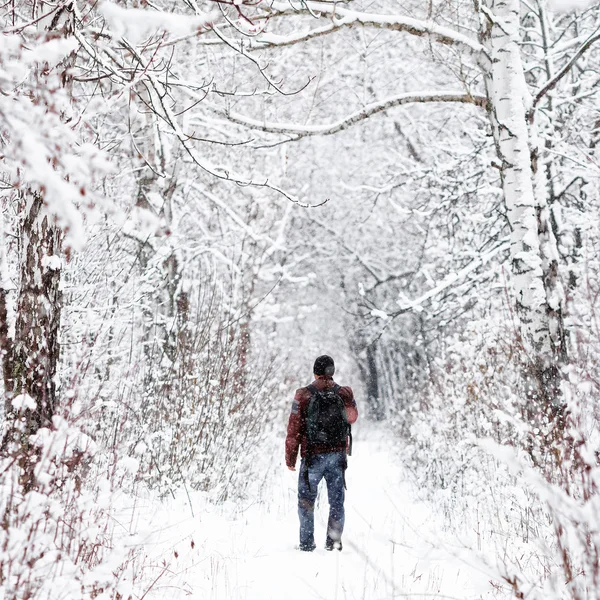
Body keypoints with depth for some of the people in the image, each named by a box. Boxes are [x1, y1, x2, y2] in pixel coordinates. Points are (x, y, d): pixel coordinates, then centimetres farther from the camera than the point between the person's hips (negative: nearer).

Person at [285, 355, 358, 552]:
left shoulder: (303, 395, -9)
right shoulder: (345, 394, -2)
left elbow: (294, 430, -7)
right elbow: (353, 417, 18)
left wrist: (290, 458, 2)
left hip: (312, 456, -2)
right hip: (337, 455, 2)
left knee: (306, 500, 11)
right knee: (337, 501, 14)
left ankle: (307, 543, 10)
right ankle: (334, 539, 9)